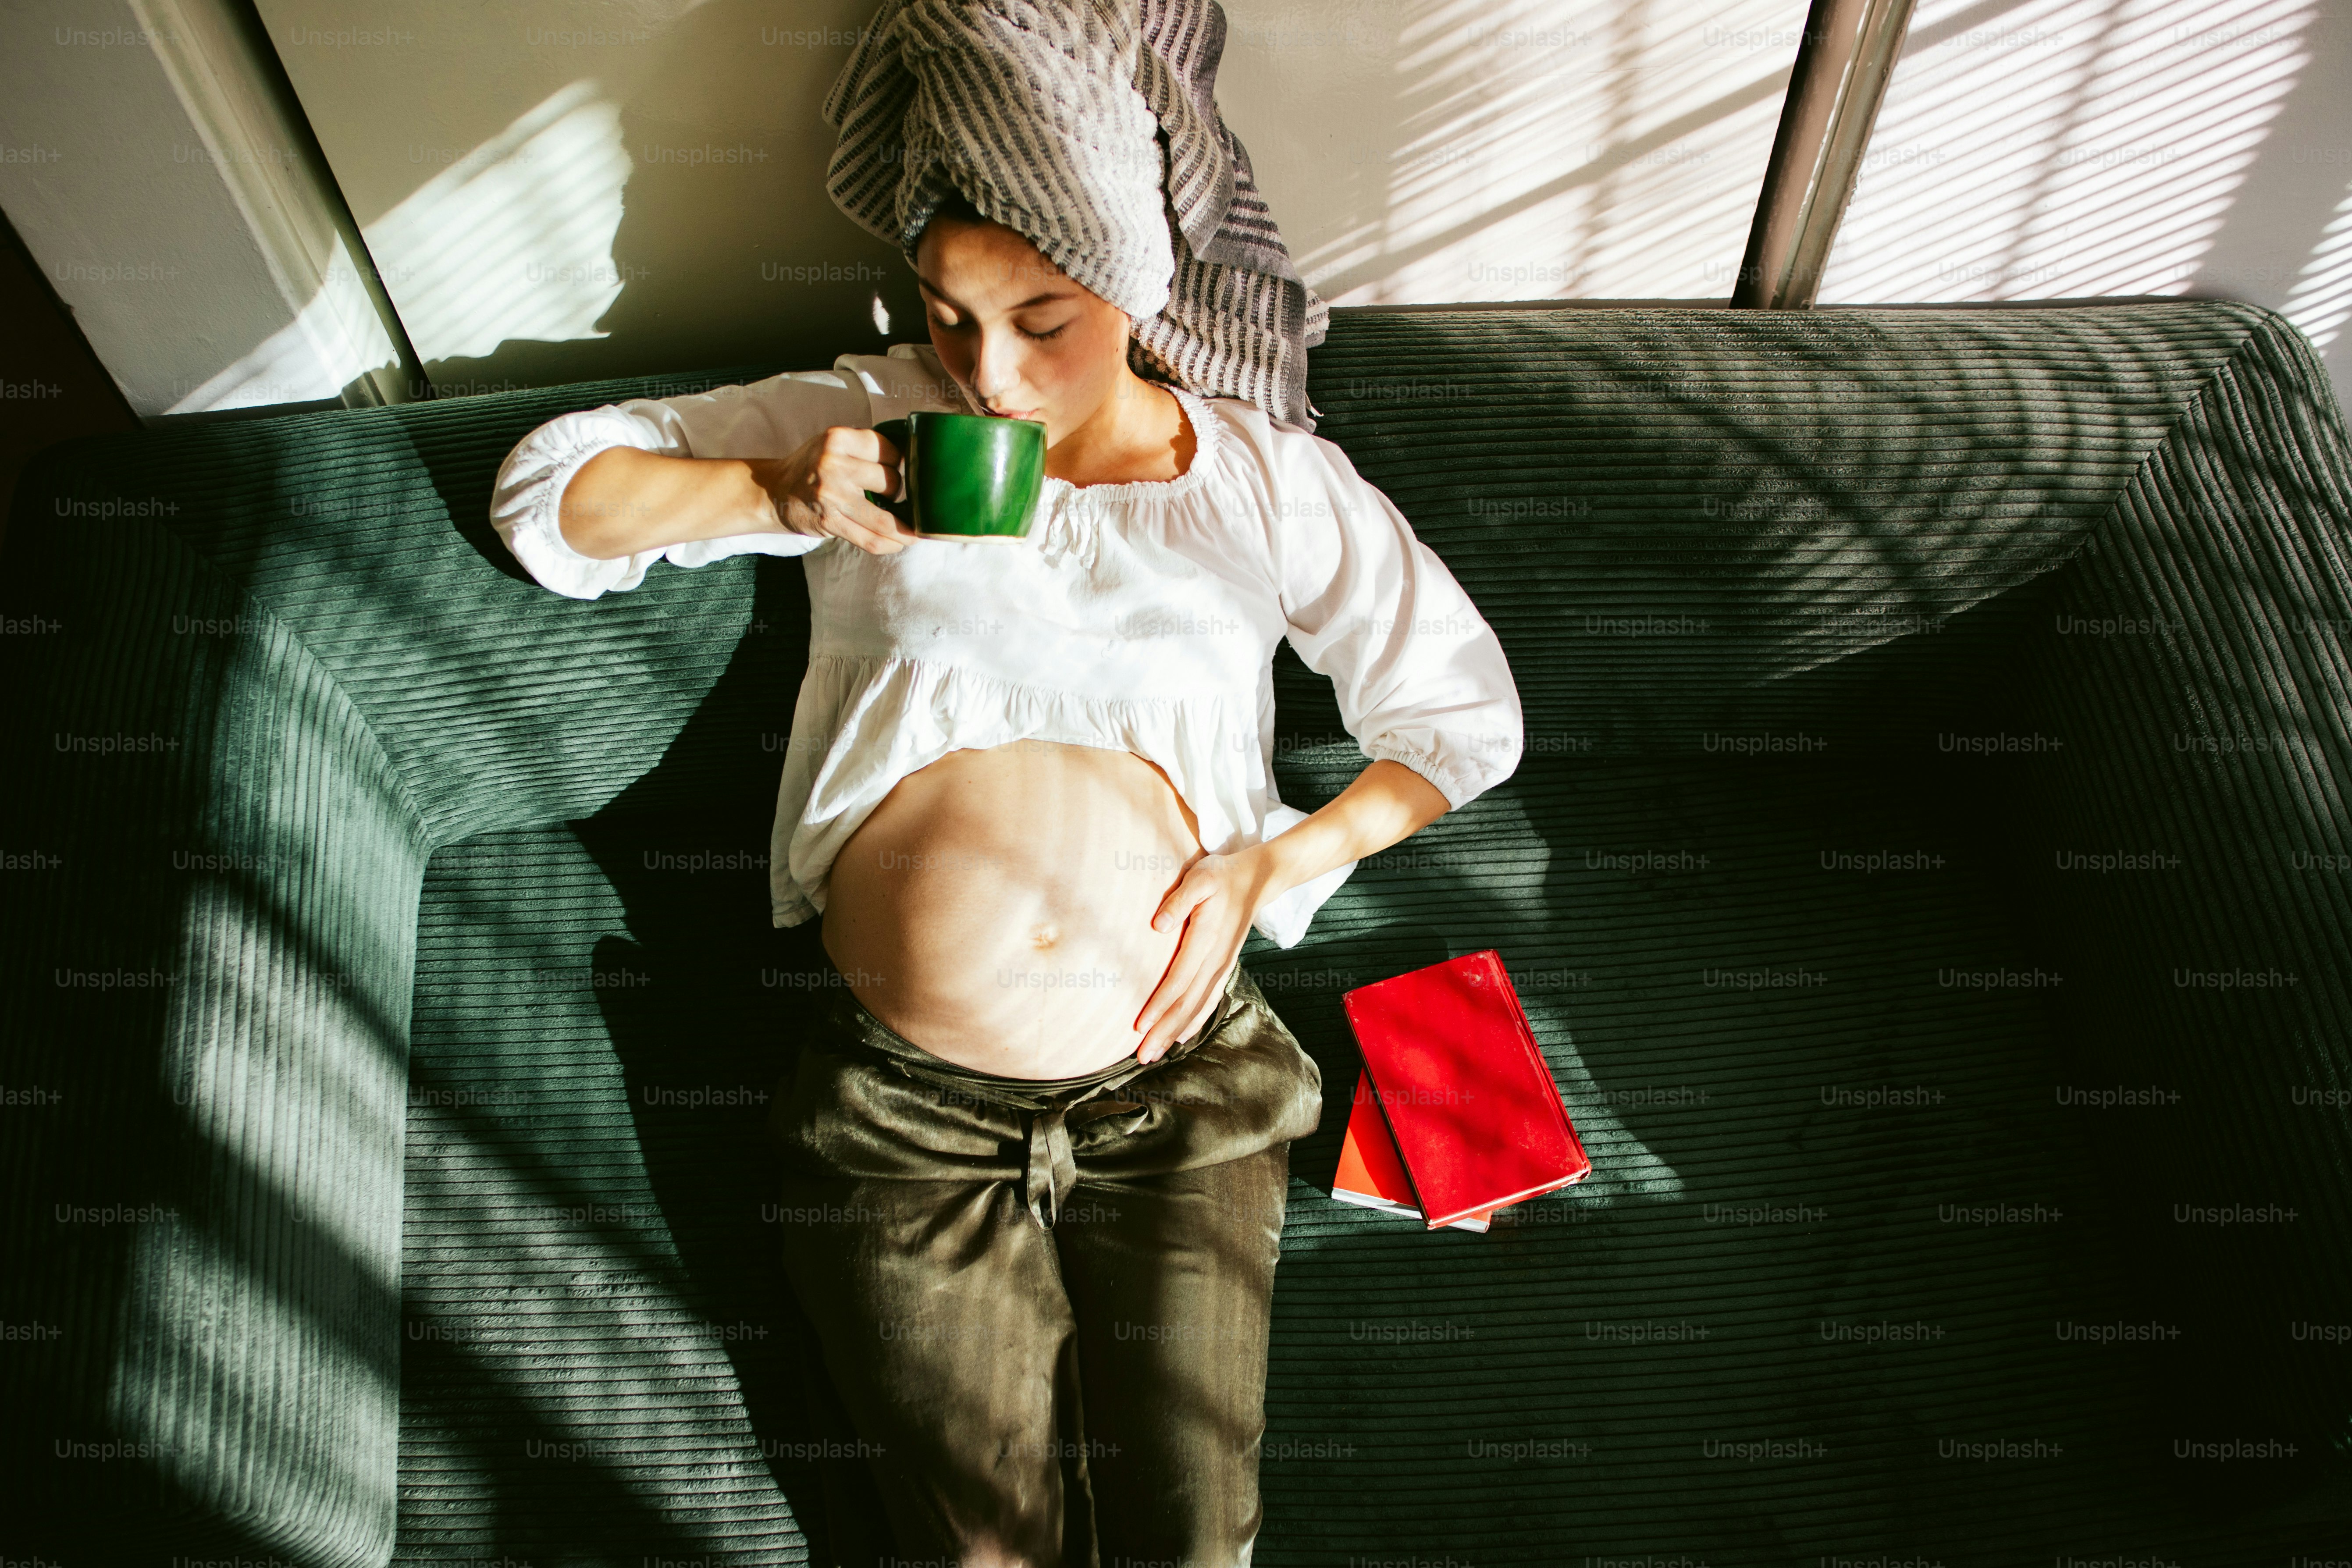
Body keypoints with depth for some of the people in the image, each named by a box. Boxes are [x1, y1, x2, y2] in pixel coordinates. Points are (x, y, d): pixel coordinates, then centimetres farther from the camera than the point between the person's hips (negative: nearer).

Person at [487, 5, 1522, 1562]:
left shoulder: (1266, 480, 3)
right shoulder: (870, 425, 3)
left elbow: (1464, 713, 7)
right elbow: (550, 489, 6)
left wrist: (1271, 862, -6)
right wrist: (779, 493, -12)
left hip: (1180, 1083, 1)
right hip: (902, 1099, 0)